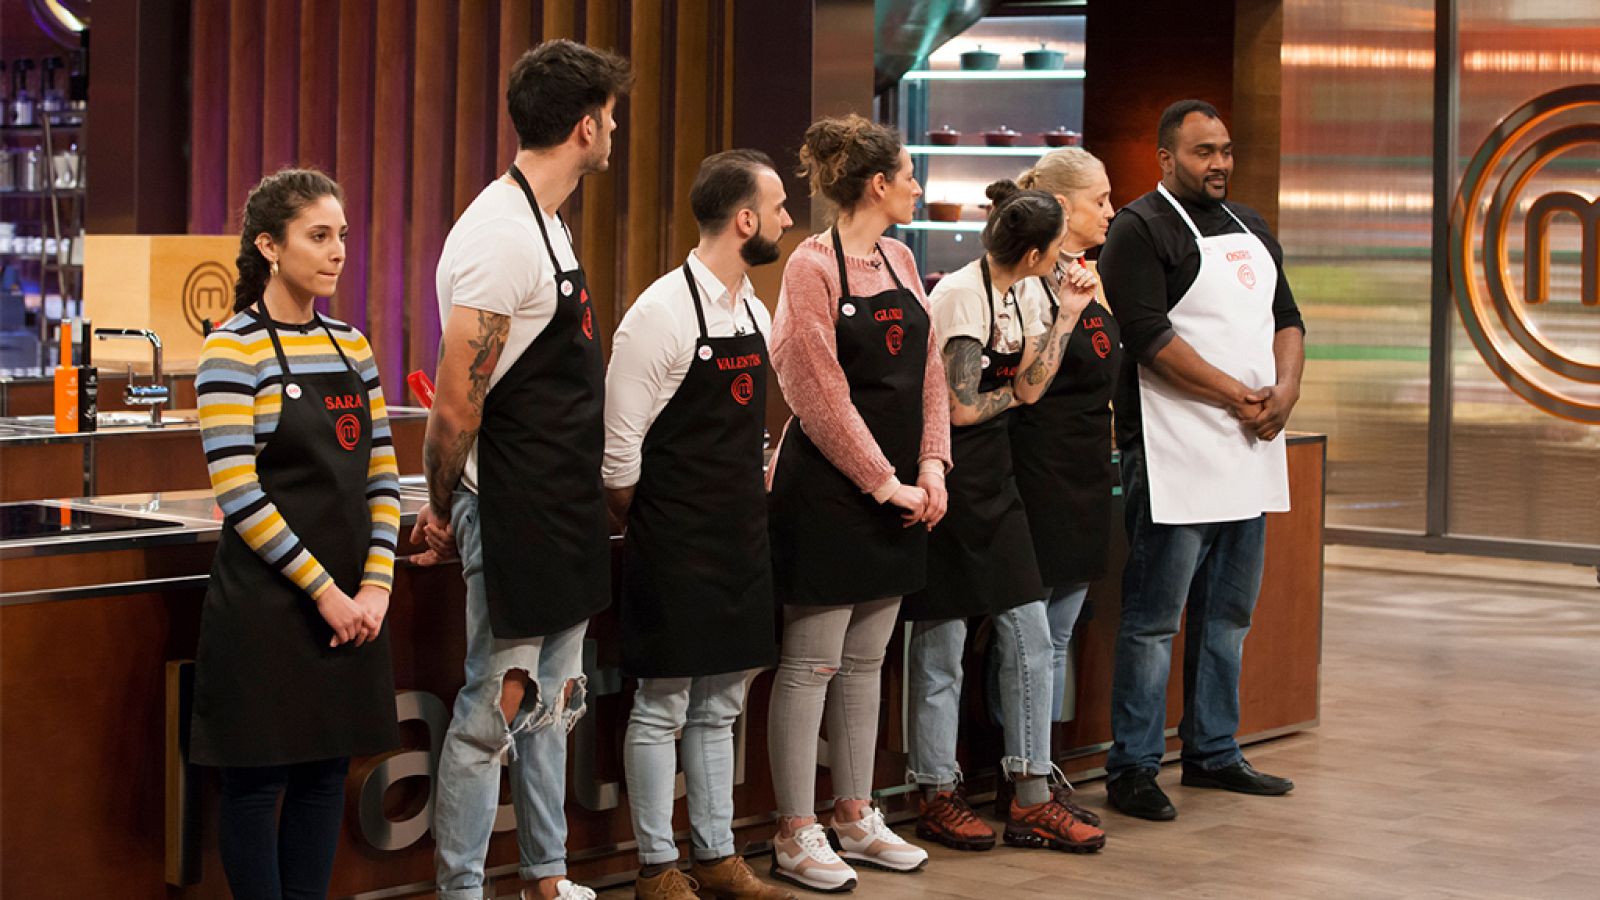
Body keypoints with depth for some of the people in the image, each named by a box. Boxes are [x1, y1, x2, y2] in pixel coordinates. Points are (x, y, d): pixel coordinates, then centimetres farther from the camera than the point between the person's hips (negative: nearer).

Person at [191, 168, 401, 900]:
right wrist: (321, 589, -16)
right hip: (268, 598, -6)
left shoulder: (352, 346, 10)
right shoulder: (233, 350, -9)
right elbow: (237, 492, -16)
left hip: (349, 597, 6)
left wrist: (376, 585, -3)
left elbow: (382, 476, 10)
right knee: (259, 776, 2)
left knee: (326, 770, 10)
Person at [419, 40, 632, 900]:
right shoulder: (498, 239, -20)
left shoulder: (544, 222, 12)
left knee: (550, 703, 17)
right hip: (513, 512, -10)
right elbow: (454, 410, -20)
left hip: (563, 509, 10)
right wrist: (443, 512, -7)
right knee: (495, 708, -2)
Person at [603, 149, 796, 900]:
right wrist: (643, 528, -3)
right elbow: (619, 443, -14)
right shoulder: (663, 313, -16)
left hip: (742, 540, 8)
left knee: (720, 706, 14)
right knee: (662, 708, 2)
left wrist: (754, 498, 14)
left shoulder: (754, 311, 9)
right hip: (676, 548, -8)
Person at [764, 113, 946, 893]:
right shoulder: (814, 265, -12)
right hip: (828, 491, -8)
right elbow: (822, 397, -15)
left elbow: (928, 371, 12)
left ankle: (856, 818, 23)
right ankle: (796, 835, 6)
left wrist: (931, 465, 0)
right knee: (810, 663, -1)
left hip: (895, 493, 8)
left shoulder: (899, 260, 12)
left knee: (865, 661, 14)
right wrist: (885, 483, -13)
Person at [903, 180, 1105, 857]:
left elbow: (1030, 386, 5)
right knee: (941, 639, 1)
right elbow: (961, 408, -17)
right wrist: (1011, 394, 0)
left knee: (1029, 632, 5)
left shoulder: (1017, 294, 11)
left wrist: (1067, 316, 2)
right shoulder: (960, 295, -17)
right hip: (948, 477, -9)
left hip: (992, 479, 9)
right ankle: (937, 800, 14)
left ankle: (1031, 801, 11)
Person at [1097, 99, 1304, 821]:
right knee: (1154, 617, -5)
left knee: (1227, 612, 14)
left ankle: (1213, 753, 24)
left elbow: (1286, 317, 19)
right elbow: (1150, 336, -16)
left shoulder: (1250, 227, 19)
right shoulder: (1140, 229, -7)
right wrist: (1238, 397, -16)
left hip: (1250, 449, 8)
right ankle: (1132, 769, 1)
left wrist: (1286, 389, -1)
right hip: (1175, 453, -8)